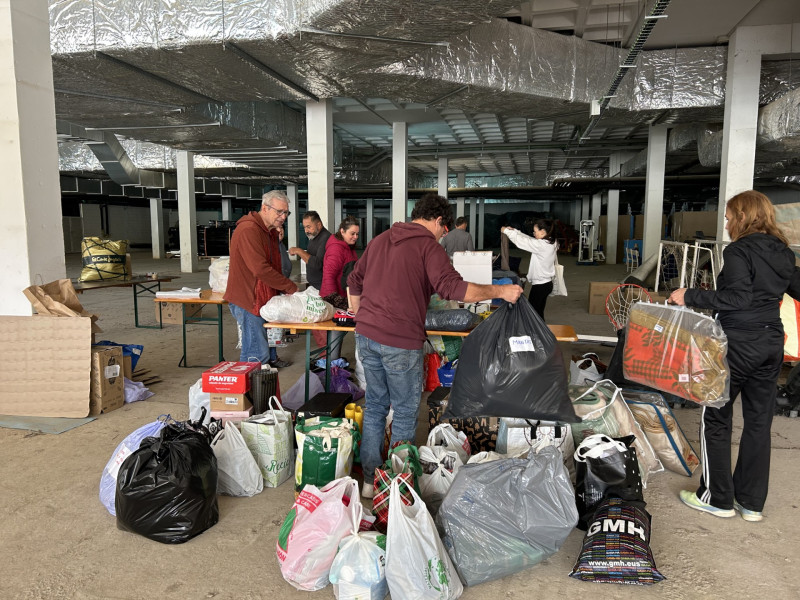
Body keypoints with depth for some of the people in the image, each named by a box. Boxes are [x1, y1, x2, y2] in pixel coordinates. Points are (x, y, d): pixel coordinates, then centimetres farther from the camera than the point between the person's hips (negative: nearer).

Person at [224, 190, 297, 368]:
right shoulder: (248, 230, -18)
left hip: (262, 299, 10)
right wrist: (290, 287, -18)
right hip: (248, 301, -10)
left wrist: (282, 290, 8)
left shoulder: (270, 231, 16)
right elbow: (261, 269, -25)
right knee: (257, 356, -9)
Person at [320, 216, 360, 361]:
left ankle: (335, 362, 25)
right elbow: (328, 275, -26)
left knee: (342, 330, 14)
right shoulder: (336, 248, -18)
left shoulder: (348, 247, 15)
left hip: (344, 298, 10)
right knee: (337, 333, -3)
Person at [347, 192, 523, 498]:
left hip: (366, 335, 7)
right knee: (405, 412, 8)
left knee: (375, 405, 19)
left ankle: (369, 479, 28)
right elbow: (453, 287, -20)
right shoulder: (428, 246, -7)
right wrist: (500, 291, -12)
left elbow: (354, 282, 22)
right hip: (400, 341, -7)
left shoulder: (380, 239, 16)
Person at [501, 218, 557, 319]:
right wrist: (514, 231, 13)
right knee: (538, 313, 17)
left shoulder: (541, 245, -22)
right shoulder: (550, 243, 6)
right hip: (546, 283, 9)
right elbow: (529, 240, 15)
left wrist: (506, 231, -5)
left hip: (540, 285, -9)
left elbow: (522, 242, -17)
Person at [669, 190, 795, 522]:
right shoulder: (784, 254, 10)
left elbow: (737, 297, -23)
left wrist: (691, 296, -20)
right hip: (771, 342, 8)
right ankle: (751, 502, 22)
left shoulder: (739, 250, -14)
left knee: (715, 419, 5)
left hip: (738, 343, -8)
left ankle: (717, 498, 13)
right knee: (759, 421, 12)